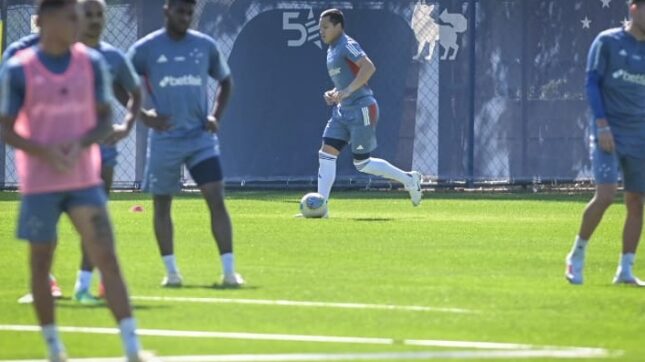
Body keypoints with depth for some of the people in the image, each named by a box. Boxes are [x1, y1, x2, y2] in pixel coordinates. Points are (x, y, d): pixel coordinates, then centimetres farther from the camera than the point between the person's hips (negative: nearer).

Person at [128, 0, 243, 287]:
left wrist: (216, 116, 5)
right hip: (164, 138, -1)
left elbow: (225, 81, 19)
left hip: (201, 136, 1)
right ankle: (171, 271, 18)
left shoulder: (205, 45, 5)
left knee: (216, 199, -10)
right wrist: (143, 116, -6)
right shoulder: (146, 48, -3)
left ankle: (229, 271, -11)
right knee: (162, 204, 6)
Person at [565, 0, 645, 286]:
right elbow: (592, 82, -5)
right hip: (608, 134, -5)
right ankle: (577, 255, 2)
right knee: (605, 195, -16)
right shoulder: (607, 42, -1)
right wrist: (602, 125, -13)